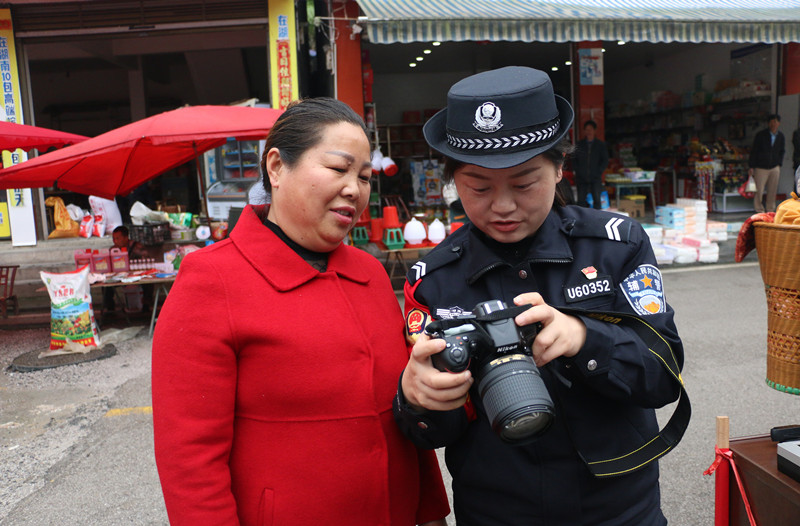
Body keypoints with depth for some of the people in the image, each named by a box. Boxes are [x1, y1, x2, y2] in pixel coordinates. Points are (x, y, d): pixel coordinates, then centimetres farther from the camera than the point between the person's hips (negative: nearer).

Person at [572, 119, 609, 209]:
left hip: (595, 178, 0)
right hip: (581, 178, 1)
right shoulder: (579, 144, 11)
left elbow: (605, 161, 9)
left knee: (597, 200, -6)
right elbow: (574, 159, 11)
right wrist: (578, 171, -2)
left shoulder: (601, 145, 10)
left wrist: (598, 172, -3)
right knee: (581, 201, -5)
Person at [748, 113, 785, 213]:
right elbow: (753, 151, -3)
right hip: (761, 167, -3)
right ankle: (759, 210, 9)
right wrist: (751, 167, -7)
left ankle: (770, 210, 15)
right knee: (759, 190, -5)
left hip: (775, 168, 3)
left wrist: (779, 164, 8)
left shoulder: (781, 137, 6)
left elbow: (782, 151, 19)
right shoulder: (760, 135, -4)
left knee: (772, 191, 3)